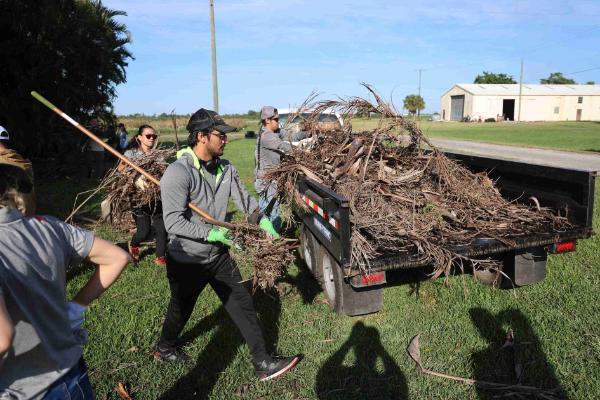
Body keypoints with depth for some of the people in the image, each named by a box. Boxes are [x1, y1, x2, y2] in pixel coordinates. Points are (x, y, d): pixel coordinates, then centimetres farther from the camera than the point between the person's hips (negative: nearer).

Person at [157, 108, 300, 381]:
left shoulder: (225, 168, -3)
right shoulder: (178, 173, -25)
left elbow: (244, 199, 0)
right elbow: (173, 222, -27)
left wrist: (264, 222, -13)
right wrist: (211, 233, -29)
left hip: (218, 256, 6)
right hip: (187, 262, -5)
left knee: (243, 306, 7)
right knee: (181, 310, 19)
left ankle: (263, 364, 19)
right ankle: (165, 348, 52)